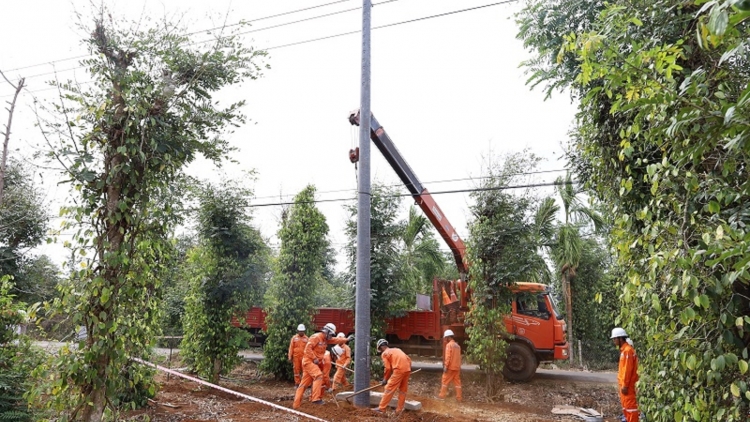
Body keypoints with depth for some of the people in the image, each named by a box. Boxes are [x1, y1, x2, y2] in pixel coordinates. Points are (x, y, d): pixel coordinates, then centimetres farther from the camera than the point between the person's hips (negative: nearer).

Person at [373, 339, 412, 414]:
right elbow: (409, 360, 22)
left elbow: (388, 368, -1)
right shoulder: (396, 350, 28)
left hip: (399, 370, -7)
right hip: (407, 369, 7)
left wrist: (385, 380, 10)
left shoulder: (384, 354, 9)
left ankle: (381, 408, 7)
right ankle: (399, 410, 21)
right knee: (403, 390, 16)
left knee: (389, 389, 2)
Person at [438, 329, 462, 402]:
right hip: (457, 367, 7)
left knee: (445, 381, 3)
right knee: (457, 382, 8)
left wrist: (445, 366, -17)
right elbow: (459, 357, 14)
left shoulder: (449, 345, -12)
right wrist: (459, 367, 18)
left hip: (450, 367, -7)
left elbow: (448, 357, -18)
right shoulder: (457, 345, 12)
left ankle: (442, 395, 8)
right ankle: (459, 397, 8)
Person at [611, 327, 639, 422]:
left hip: (628, 385, -10)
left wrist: (625, 385, -19)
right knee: (625, 405, 16)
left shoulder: (628, 350, -16)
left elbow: (628, 369, -20)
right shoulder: (623, 350, 14)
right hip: (623, 384, 10)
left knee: (630, 405, -6)